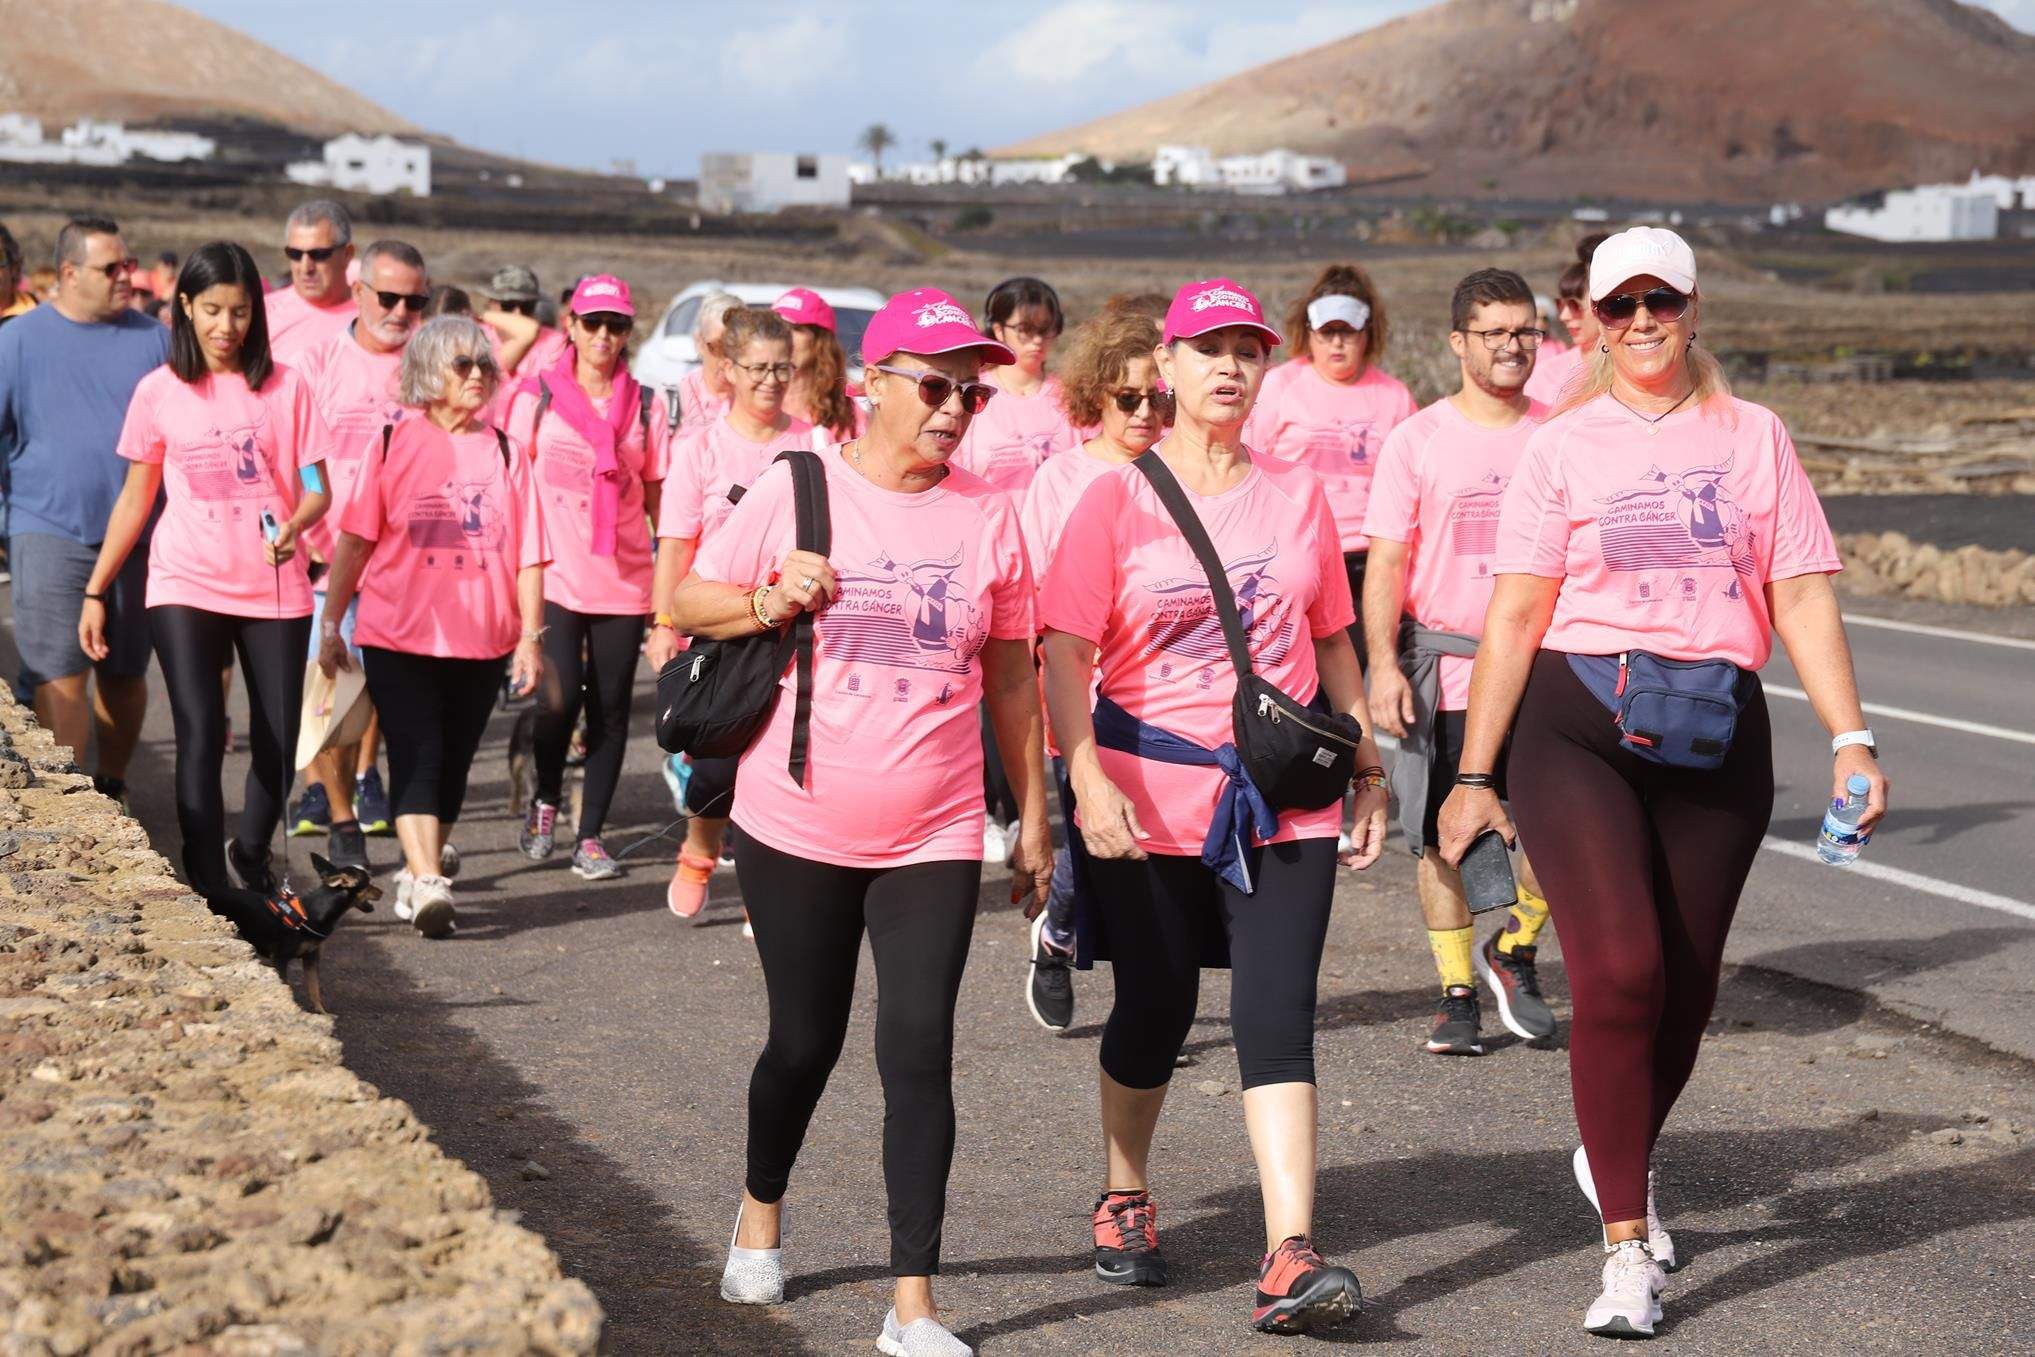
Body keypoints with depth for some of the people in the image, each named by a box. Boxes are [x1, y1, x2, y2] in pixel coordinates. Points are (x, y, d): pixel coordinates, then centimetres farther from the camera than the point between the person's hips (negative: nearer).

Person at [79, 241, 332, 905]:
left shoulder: (284, 387, 1)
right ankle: (209, 894, -11)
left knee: (278, 744, 5)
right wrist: (94, 590, 9)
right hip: (186, 585, -1)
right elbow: (136, 498, 11)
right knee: (200, 735, -13)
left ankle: (251, 852, 33)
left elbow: (318, 488, 1)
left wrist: (294, 526, -22)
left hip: (275, 588, 1)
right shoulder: (159, 392, 3)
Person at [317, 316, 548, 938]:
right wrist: (330, 623, 2)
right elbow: (355, 540, 3)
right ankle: (428, 885, -19)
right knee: (417, 759, -11)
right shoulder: (392, 443, 2)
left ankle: (416, 875, 23)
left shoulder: (504, 451, 6)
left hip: (481, 642, 3)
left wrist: (530, 636, -1)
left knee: (452, 765, 9)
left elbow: (529, 554, 5)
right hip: (399, 636, -3)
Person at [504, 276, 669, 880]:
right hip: (555, 575, -2)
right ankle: (545, 802, 18)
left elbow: (658, 498, 9)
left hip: (624, 581, 2)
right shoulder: (538, 397, 4)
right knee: (560, 697, -11)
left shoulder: (646, 406, 7)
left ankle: (590, 836, 13)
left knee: (610, 707, 3)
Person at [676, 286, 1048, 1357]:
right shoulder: (796, 492, -4)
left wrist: (1034, 812, 11)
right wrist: (771, 600, -19)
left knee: (919, 1049, -8)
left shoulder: (987, 515, 3)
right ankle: (760, 1208, 42)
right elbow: (688, 604, 1)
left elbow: (1009, 673, 11)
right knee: (805, 1041, 11)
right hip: (798, 826, -1)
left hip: (934, 837, 1)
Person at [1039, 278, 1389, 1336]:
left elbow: (1333, 645, 17)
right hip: (1150, 793, -1)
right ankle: (1123, 1198, 35)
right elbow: (1064, 653, -8)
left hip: (1283, 798, 2)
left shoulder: (1298, 493, 9)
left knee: (1276, 1009, -9)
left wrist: (1369, 770, 14)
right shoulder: (1117, 500, -1)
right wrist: (1087, 779, -20)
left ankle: (1291, 1255, -15)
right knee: (1156, 1007, 9)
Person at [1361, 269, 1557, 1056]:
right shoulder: (1417, 441, 0)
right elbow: (1386, 562, -1)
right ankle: (1457, 996, 17)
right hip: (1443, 672, -1)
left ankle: (1514, 949, 15)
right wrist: (1383, 664, -10)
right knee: (1442, 839, 4)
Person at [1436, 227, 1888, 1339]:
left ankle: (1616, 1159, 39)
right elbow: (1515, 616, 2)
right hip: (1579, 729, -2)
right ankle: (1628, 1250, -9)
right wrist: (1474, 776, 0)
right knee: (1619, 969, -15)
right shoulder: (1562, 446, 4)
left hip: (1717, 739, 3)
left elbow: (1802, 595, 6)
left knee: (1686, 987, 9)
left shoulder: (1752, 438, 10)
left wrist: (1851, 739, -4)